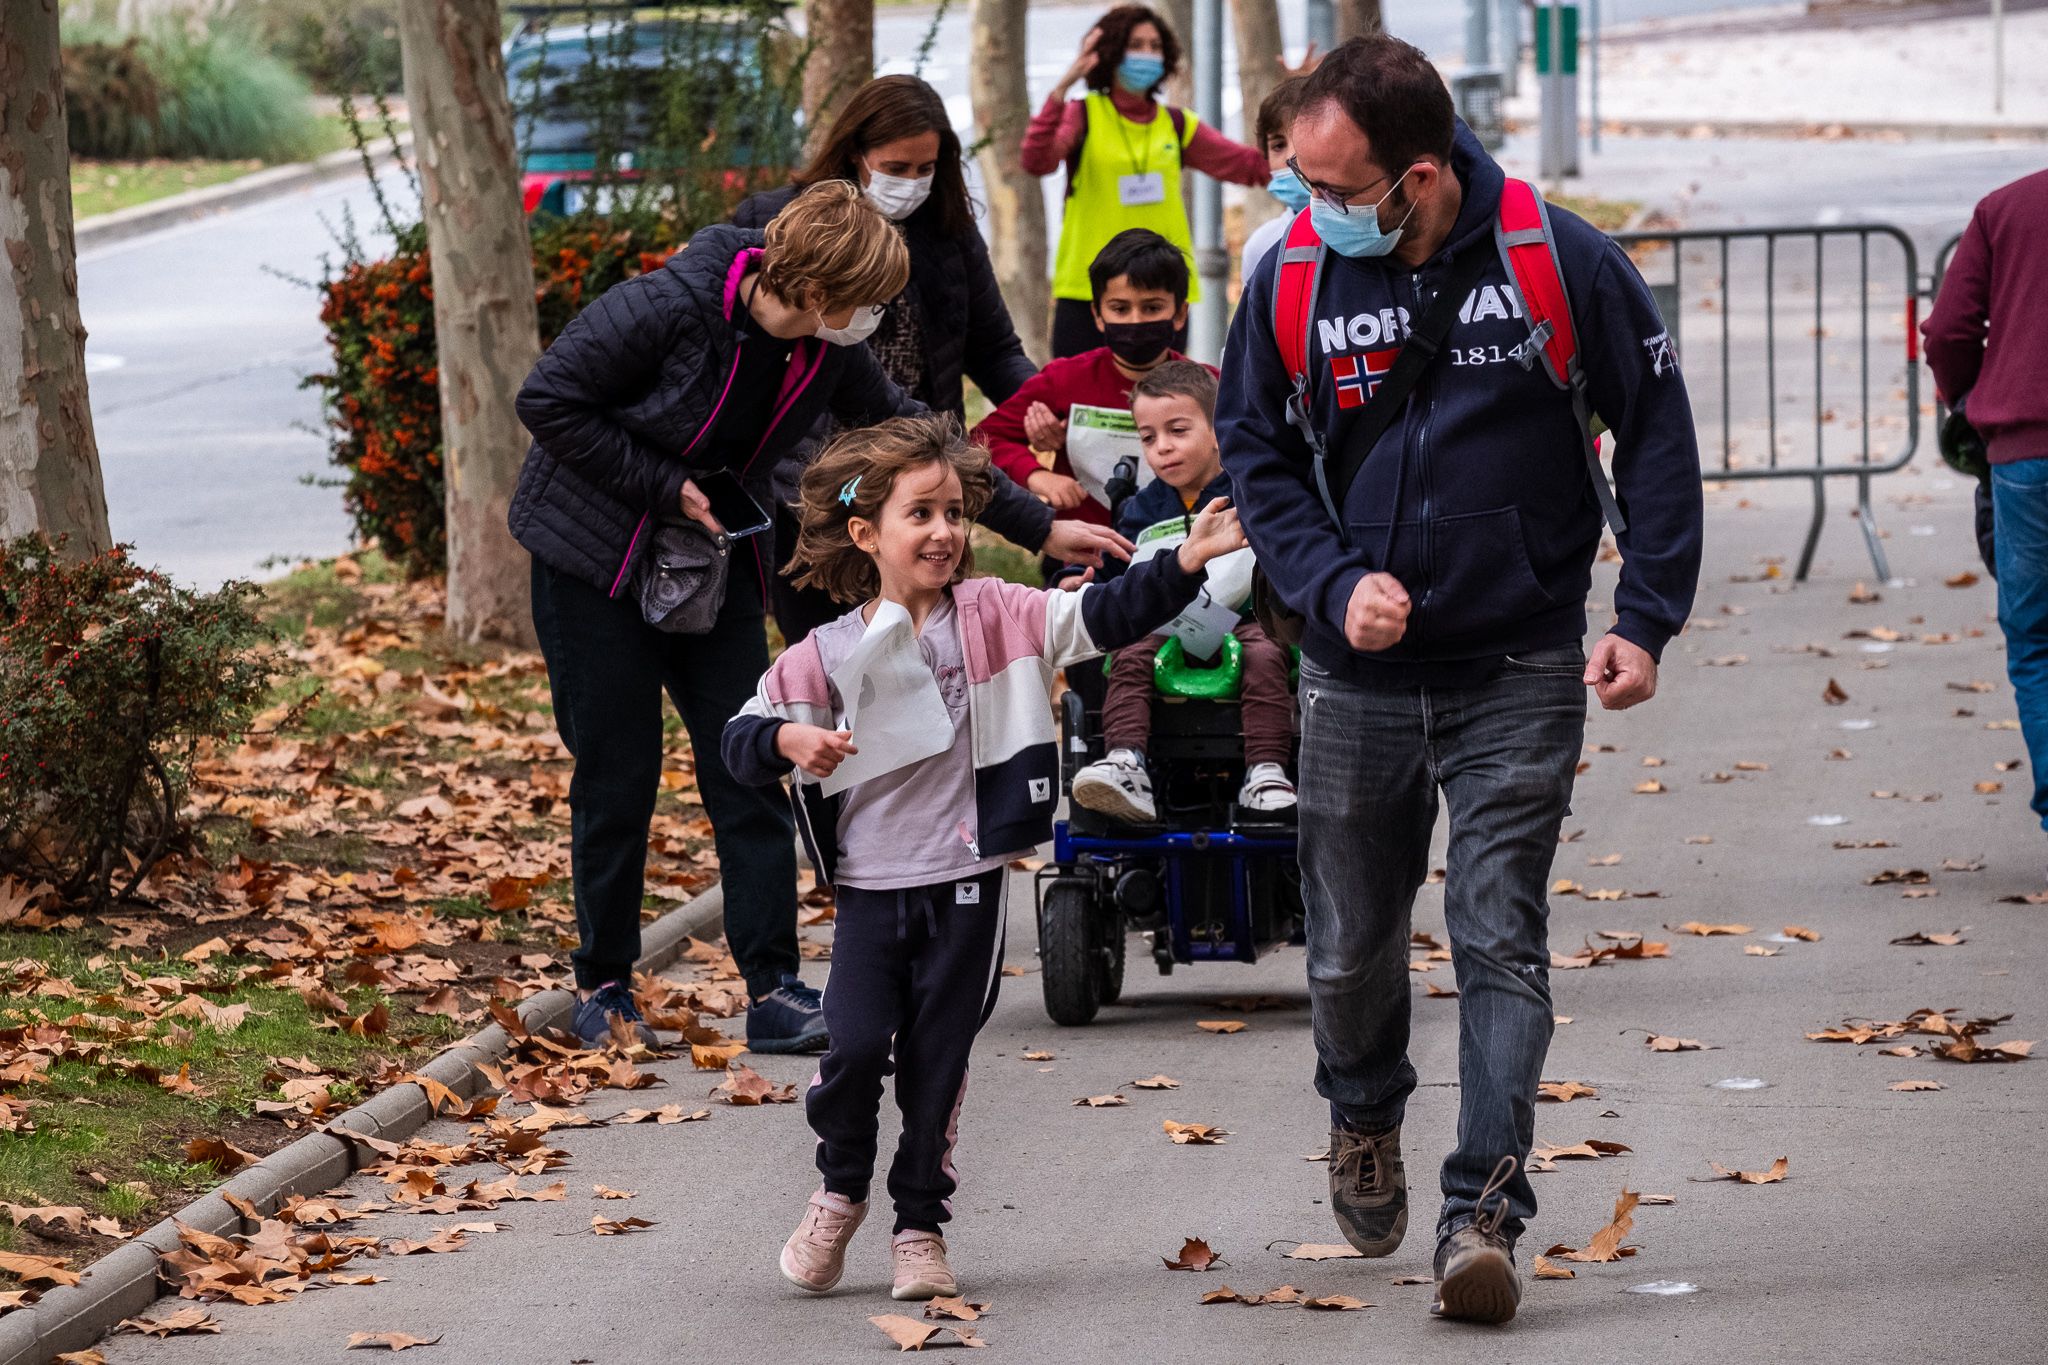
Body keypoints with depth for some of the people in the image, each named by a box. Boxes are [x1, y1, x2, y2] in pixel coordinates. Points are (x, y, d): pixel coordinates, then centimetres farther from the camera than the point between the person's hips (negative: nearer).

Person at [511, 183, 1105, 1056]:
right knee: (616, 778, -3)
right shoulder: (668, 308, -25)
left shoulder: (830, 356, -6)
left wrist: (1042, 527, 4)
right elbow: (549, 401, -20)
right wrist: (667, 487, -21)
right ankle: (601, 985, 12)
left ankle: (774, 991, -2)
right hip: (593, 559, -5)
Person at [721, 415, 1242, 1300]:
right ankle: (840, 1192, 19)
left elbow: (1100, 618, -13)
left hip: (967, 886, 0)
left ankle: (921, 1225, 19)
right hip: (870, 887, 0)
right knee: (855, 1046, -7)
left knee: (938, 1062, 5)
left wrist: (1185, 564, -26)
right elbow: (741, 740, 7)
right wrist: (789, 740, -15)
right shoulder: (825, 656, 0)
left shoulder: (995, 619, -2)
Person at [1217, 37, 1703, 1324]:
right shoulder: (1297, 276, -7)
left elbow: (1657, 434, -2)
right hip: (1359, 678, 2)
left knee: (1500, 939, -10)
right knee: (1353, 950, 12)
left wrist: (1647, 620, -9)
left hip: (1521, 676, -2)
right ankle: (1366, 1118, 42)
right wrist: (1335, 583, -11)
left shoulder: (1559, 260, -12)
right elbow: (1255, 451, 5)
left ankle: (1484, 1214, -11)